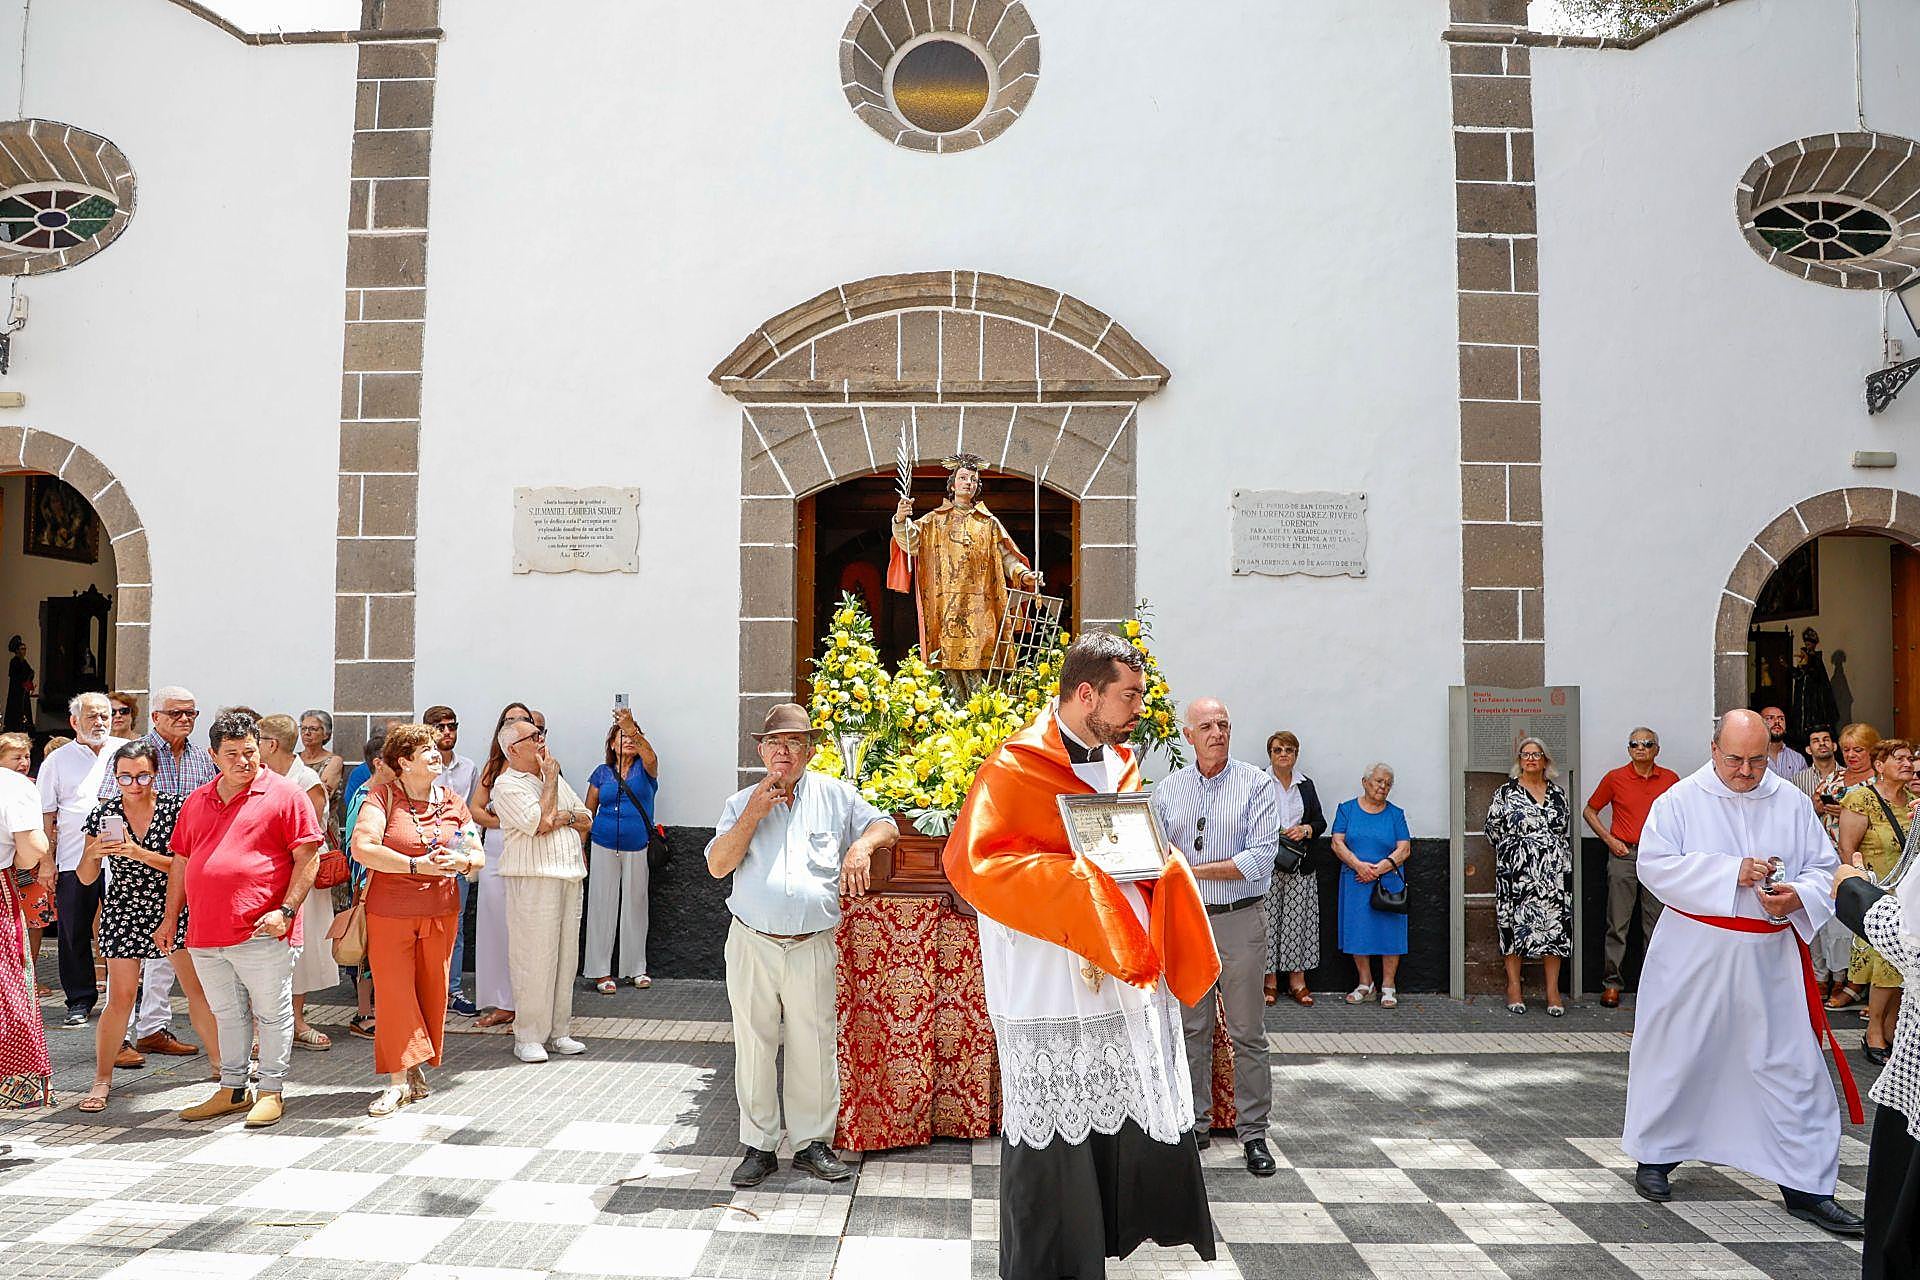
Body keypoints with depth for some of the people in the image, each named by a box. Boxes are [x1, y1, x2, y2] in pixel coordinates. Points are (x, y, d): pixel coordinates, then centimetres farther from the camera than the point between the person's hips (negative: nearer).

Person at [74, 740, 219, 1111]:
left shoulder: (176, 807, -6)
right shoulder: (104, 813, -2)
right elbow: (86, 877, 1)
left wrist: (141, 854, -23)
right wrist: (93, 852, -20)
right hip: (124, 914, 0)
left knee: (199, 989, 4)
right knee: (120, 999, -1)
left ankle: (221, 1061, 19)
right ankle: (102, 1079, 14)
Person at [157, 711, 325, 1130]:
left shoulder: (283, 795, -4)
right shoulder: (196, 802, 15)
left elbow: (308, 857, -8)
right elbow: (181, 862, 21)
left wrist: (286, 910, -15)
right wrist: (170, 919, 16)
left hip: (261, 934, -6)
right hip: (204, 934, 6)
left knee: (272, 1013, 3)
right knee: (227, 1013, 16)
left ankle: (271, 1092, 13)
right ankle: (232, 1090, 28)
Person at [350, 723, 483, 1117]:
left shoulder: (452, 802, 7)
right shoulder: (382, 797, -7)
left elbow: (478, 856, 9)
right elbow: (363, 849, -19)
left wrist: (463, 862, -15)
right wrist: (417, 865, -23)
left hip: (441, 911, 4)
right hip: (389, 912, -4)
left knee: (432, 991, 9)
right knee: (393, 992, -2)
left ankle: (416, 1067, 24)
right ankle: (398, 1081, 5)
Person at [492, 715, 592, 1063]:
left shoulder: (555, 779, 20)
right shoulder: (507, 785, -4)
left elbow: (587, 821, 19)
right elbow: (541, 822, -17)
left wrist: (565, 817, -3)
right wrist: (551, 778, -6)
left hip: (569, 877, 7)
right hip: (533, 880, -7)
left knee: (566, 956, 9)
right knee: (534, 959, -6)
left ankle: (558, 1031, 17)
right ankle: (528, 1037, 2)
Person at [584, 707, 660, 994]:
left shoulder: (644, 768, 1)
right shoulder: (602, 773, 5)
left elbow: (651, 757, -25)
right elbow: (587, 813, 9)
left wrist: (632, 728, -42)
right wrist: (582, 850, 3)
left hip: (637, 849, 0)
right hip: (604, 848, 0)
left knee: (635, 906, 7)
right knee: (603, 906, 1)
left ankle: (636, 967, 18)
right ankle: (602, 972, 7)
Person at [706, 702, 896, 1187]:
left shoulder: (835, 795, 7)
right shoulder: (741, 803, 9)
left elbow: (885, 827, 10)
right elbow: (717, 866, -1)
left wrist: (863, 844, -12)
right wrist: (753, 814, -10)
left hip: (812, 947, -1)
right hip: (751, 945, 1)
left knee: (813, 1048, 4)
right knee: (753, 1047, 6)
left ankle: (813, 1143, 20)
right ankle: (759, 1146, 19)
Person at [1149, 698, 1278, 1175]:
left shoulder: (1256, 783, -3)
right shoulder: (1167, 789, 8)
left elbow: (1261, 858, -12)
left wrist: (1193, 870, -13)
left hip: (1240, 921, -3)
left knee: (1247, 1032, 3)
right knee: (1191, 1029, 9)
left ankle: (1253, 1132, 12)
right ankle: (1195, 1124, 19)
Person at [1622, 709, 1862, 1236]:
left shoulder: (1792, 801, 4)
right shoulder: (1680, 799, -5)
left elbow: (1823, 866, 7)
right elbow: (1655, 864, -14)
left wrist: (1799, 896, -15)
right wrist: (1731, 871, -22)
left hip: (1770, 958, 2)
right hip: (1694, 954, -2)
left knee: (1790, 1064, 3)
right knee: (1676, 1054, 8)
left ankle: (1806, 1186, 14)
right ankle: (1655, 1154, 27)